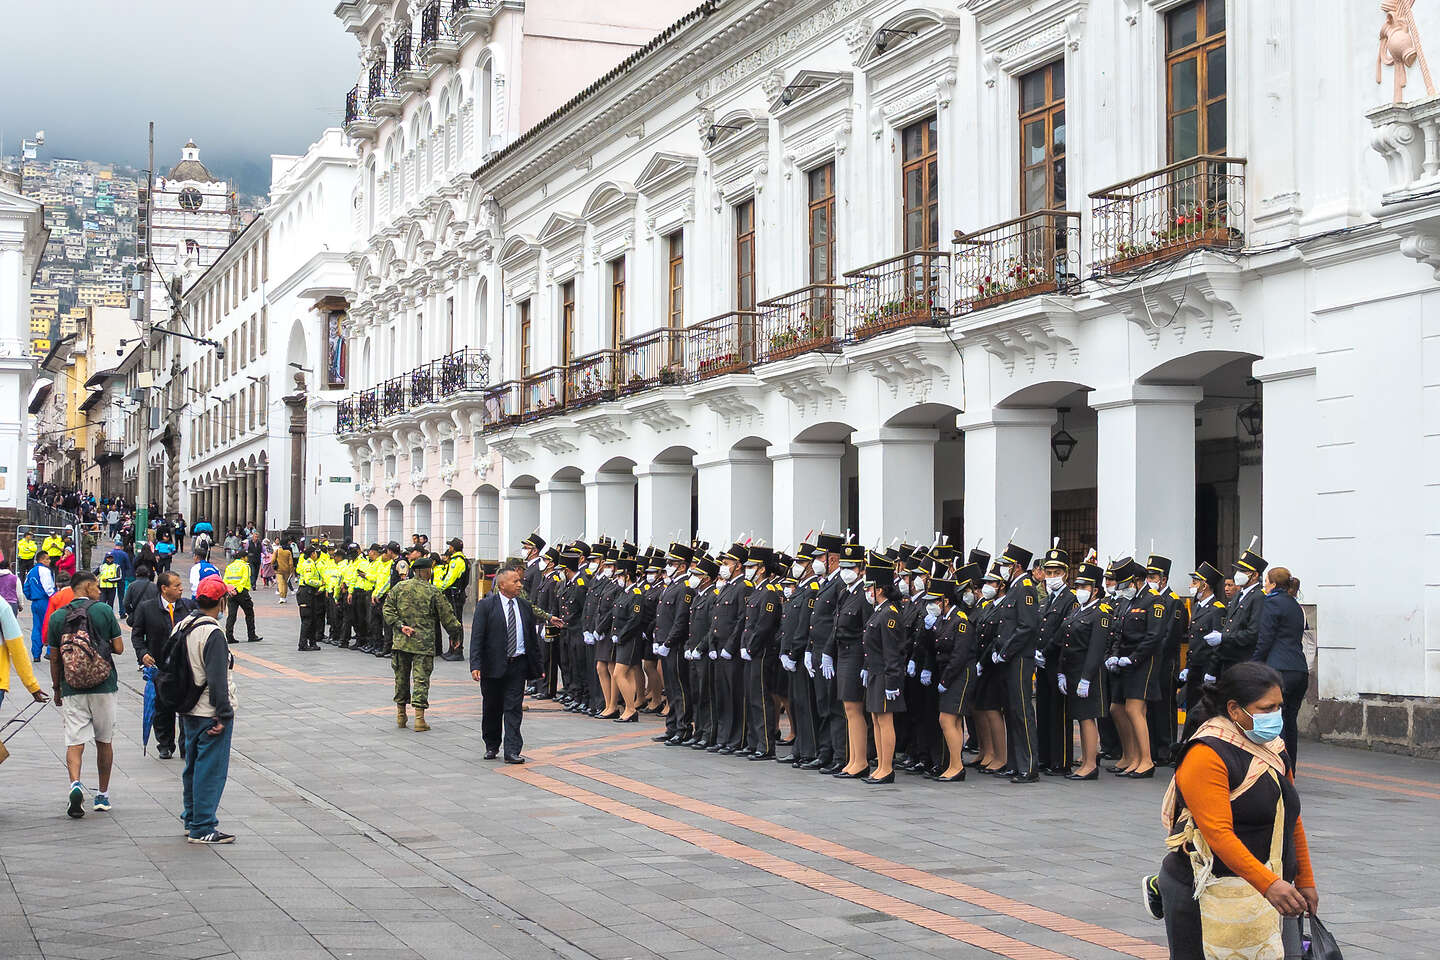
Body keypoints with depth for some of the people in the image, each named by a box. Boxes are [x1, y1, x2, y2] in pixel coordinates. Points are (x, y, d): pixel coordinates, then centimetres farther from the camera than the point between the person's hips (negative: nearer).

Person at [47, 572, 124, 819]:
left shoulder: (57, 617, 1)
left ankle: (75, 784, -28)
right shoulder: (104, 611, -4)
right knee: (104, 741, 13)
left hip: (72, 689, 0)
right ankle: (103, 795, 21)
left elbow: (54, 658, 4)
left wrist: (57, 688, 15)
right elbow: (119, 648, -3)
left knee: (75, 741, -2)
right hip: (103, 686, 0)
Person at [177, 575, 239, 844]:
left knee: (193, 766, 19)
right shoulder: (213, 634, -20)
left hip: (188, 710, 9)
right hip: (210, 713, -9)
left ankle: (191, 819, 29)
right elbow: (217, 679, -21)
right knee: (211, 769, -2)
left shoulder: (182, 626, 7)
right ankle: (202, 828, 1)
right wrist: (224, 714, -17)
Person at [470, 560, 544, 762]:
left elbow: (532, 638, 13)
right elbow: (476, 638, -8)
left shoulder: (525, 606, 8)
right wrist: (475, 666, -17)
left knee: (514, 709, -2)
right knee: (491, 709, 10)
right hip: (494, 666, -2)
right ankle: (491, 746, 27)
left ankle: (512, 751, -3)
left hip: (518, 664, 2)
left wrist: (538, 665, 11)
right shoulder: (486, 606, -4)